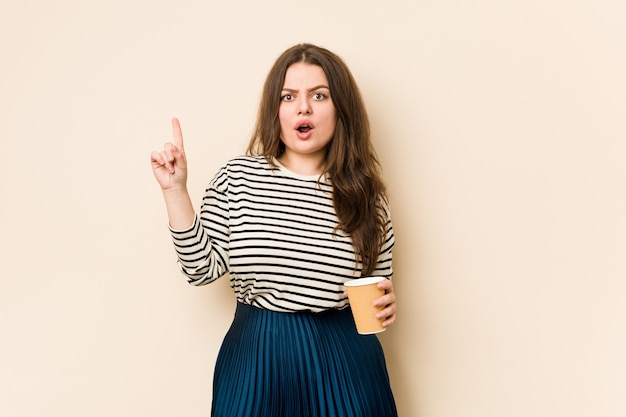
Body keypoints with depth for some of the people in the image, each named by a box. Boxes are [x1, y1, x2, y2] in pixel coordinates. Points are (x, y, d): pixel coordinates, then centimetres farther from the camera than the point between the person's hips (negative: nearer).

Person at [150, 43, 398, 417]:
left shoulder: (364, 194, -2)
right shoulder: (237, 179, -5)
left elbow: (378, 286, 9)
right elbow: (203, 269, -6)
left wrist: (386, 304, -12)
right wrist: (175, 190, -10)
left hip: (342, 361, 1)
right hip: (256, 358, -1)